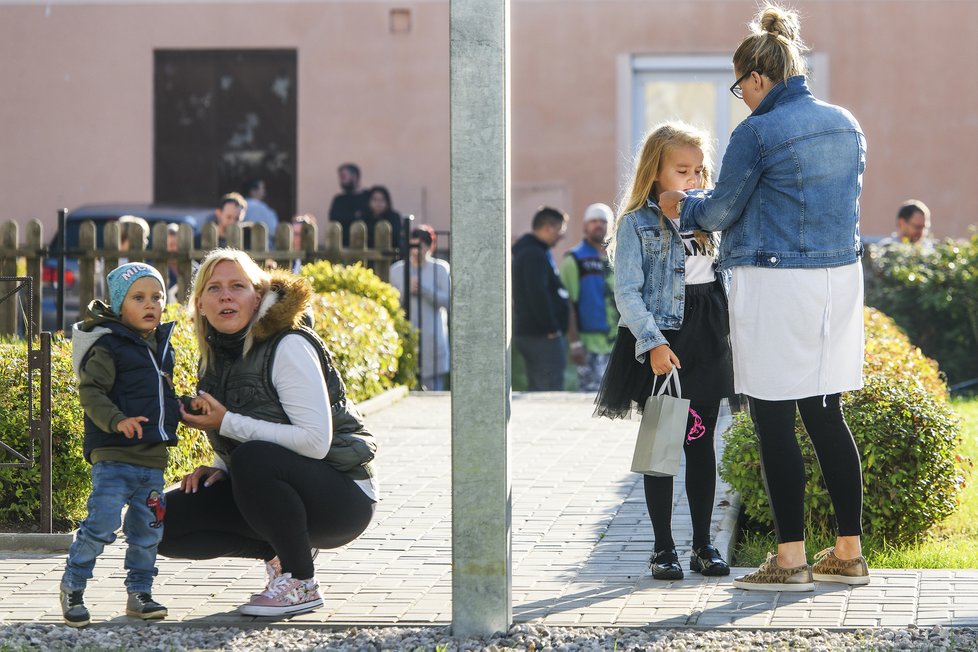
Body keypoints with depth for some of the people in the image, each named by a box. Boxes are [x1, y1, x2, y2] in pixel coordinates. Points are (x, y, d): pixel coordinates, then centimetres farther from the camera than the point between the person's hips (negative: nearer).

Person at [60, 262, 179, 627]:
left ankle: (139, 593, 21)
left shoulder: (162, 347, 15)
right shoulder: (108, 347, -8)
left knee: (148, 530, 10)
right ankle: (72, 588, 1)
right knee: (101, 525, -12)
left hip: (152, 458, 7)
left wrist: (183, 410, 21)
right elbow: (91, 391, -17)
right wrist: (116, 420, -29)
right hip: (113, 456, -7)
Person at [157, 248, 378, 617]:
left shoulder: (288, 346, -17)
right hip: (282, 493, 7)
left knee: (254, 459, -37)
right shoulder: (215, 358, 6)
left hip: (339, 497, -7)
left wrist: (227, 423, -24)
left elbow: (315, 441, -26)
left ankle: (301, 584, -17)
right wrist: (217, 470, -4)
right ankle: (278, 553, 7)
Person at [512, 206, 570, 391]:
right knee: (551, 389, -11)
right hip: (542, 335, -11)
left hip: (527, 332, 11)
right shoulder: (535, 255, -14)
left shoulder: (524, 252, 19)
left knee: (536, 389, 13)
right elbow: (538, 294, -23)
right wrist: (552, 328, -18)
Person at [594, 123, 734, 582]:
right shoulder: (636, 224, -4)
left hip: (707, 341, 5)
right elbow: (627, 293, -9)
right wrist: (653, 342, -18)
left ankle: (703, 545, 13)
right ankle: (663, 547, 6)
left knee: (702, 443, 7)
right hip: (660, 345, -5)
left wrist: (729, 335, 9)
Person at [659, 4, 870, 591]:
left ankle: (791, 560, 1)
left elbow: (722, 211, -2)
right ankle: (848, 554, 14)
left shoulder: (757, 133, -12)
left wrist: (684, 208, 21)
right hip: (840, 278, 7)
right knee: (827, 416, 12)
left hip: (774, 287, -7)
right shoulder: (846, 125, 10)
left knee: (775, 423, -1)